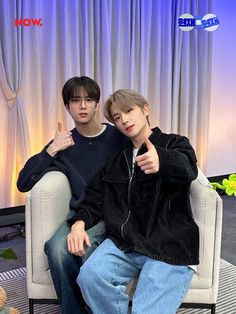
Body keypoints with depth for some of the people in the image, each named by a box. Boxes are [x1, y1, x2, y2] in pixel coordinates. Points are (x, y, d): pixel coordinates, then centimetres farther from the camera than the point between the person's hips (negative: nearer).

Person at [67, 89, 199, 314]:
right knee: (90, 276, -24)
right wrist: (80, 222, -3)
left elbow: (187, 168, -18)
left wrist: (161, 161, -41)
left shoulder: (174, 144, 6)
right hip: (123, 242, 4)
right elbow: (94, 198, 18)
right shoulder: (114, 159, 20)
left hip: (169, 246, -4)